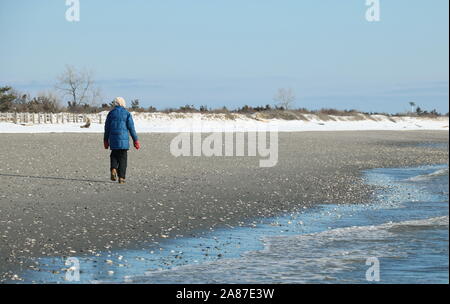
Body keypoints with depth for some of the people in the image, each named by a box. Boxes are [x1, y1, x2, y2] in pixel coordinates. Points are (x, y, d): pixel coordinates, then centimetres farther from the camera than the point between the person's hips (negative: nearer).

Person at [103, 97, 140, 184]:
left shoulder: (111, 113, 5)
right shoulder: (127, 113, 0)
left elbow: (107, 127, 8)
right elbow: (131, 128, -3)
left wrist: (106, 140, 16)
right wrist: (135, 140, 1)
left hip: (113, 138, 2)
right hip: (123, 139, -2)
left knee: (114, 155, 19)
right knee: (123, 158, 3)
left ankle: (113, 169, -7)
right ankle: (121, 177, -1)